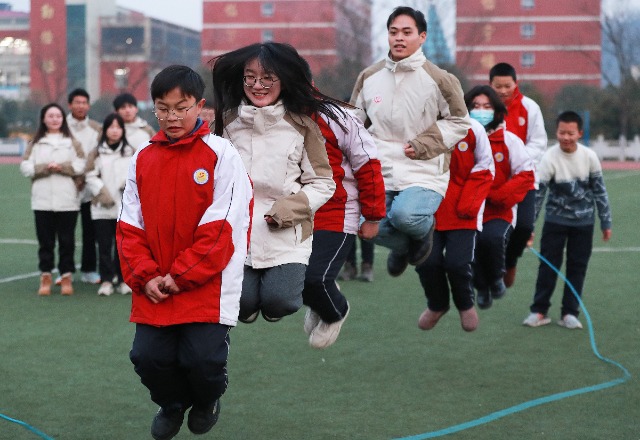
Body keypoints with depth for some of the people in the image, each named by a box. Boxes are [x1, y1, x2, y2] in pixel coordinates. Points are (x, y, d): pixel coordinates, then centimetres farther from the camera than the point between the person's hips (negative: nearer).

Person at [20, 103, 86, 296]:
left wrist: (60, 166, -14)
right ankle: (45, 276, 13)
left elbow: (80, 166, -5)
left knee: (67, 240, 3)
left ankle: (66, 276, 11)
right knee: (45, 240, 4)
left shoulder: (72, 142, 7)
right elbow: (25, 167, 0)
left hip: (67, 200, -1)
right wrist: (45, 168, -13)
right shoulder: (35, 143, 10)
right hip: (42, 200, 1)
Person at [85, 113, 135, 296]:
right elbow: (91, 177, 0)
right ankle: (106, 280, 6)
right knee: (104, 245, 1)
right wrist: (102, 192, -12)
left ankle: (123, 280, 11)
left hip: (125, 207, 0)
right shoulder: (96, 154, 6)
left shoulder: (131, 153, 10)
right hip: (102, 207, 0)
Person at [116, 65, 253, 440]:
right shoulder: (142, 159, 7)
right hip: (154, 290, 4)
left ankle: (208, 401, 26)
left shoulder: (221, 155, -6)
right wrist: (146, 277, -7)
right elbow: (130, 227, 8)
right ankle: (172, 404, 33)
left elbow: (221, 228, -11)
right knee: (148, 357, -1)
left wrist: (181, 276, -13)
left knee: (203, 358, -11)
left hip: (208, 286, -4)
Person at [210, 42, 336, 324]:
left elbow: (322, 183, 0)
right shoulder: (228, 121, 5)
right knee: (241, 304, -7)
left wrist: (286, 210, -14)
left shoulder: (301, 124, -2)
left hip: (287, 233, -2)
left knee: (278, 301, -16)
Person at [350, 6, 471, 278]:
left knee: (405, 215, -30)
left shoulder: (438, 79, -4)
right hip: (379, 172, 4)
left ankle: (423, 230, 11)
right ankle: (403, 246, 26)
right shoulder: (369, 77, 6)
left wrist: (422, 145, -8)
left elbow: (459, 122, 3)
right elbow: (355, 120, 20)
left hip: (423, 173, -4)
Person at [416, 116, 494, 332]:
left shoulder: (472, 129, -6)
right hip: (429, 212, 1)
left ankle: (466, 305, 22)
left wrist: (469, 205, -8)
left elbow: (484, 169, 1)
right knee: (427, 262, -4)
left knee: (458, 263, -11)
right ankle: (437, 305, 28)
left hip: (462, 216, -1)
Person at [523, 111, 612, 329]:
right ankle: (539, 311, 9)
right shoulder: (549, 158, -17)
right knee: (548, 266, -1)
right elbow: (536, 194, -17)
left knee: (578, 267, 4)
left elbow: (599, 190, 2)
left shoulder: (589, 157, -9)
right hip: (556, 219, -2)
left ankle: (569, 313, 12)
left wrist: (606, 222, 5)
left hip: (583, 221, 2)